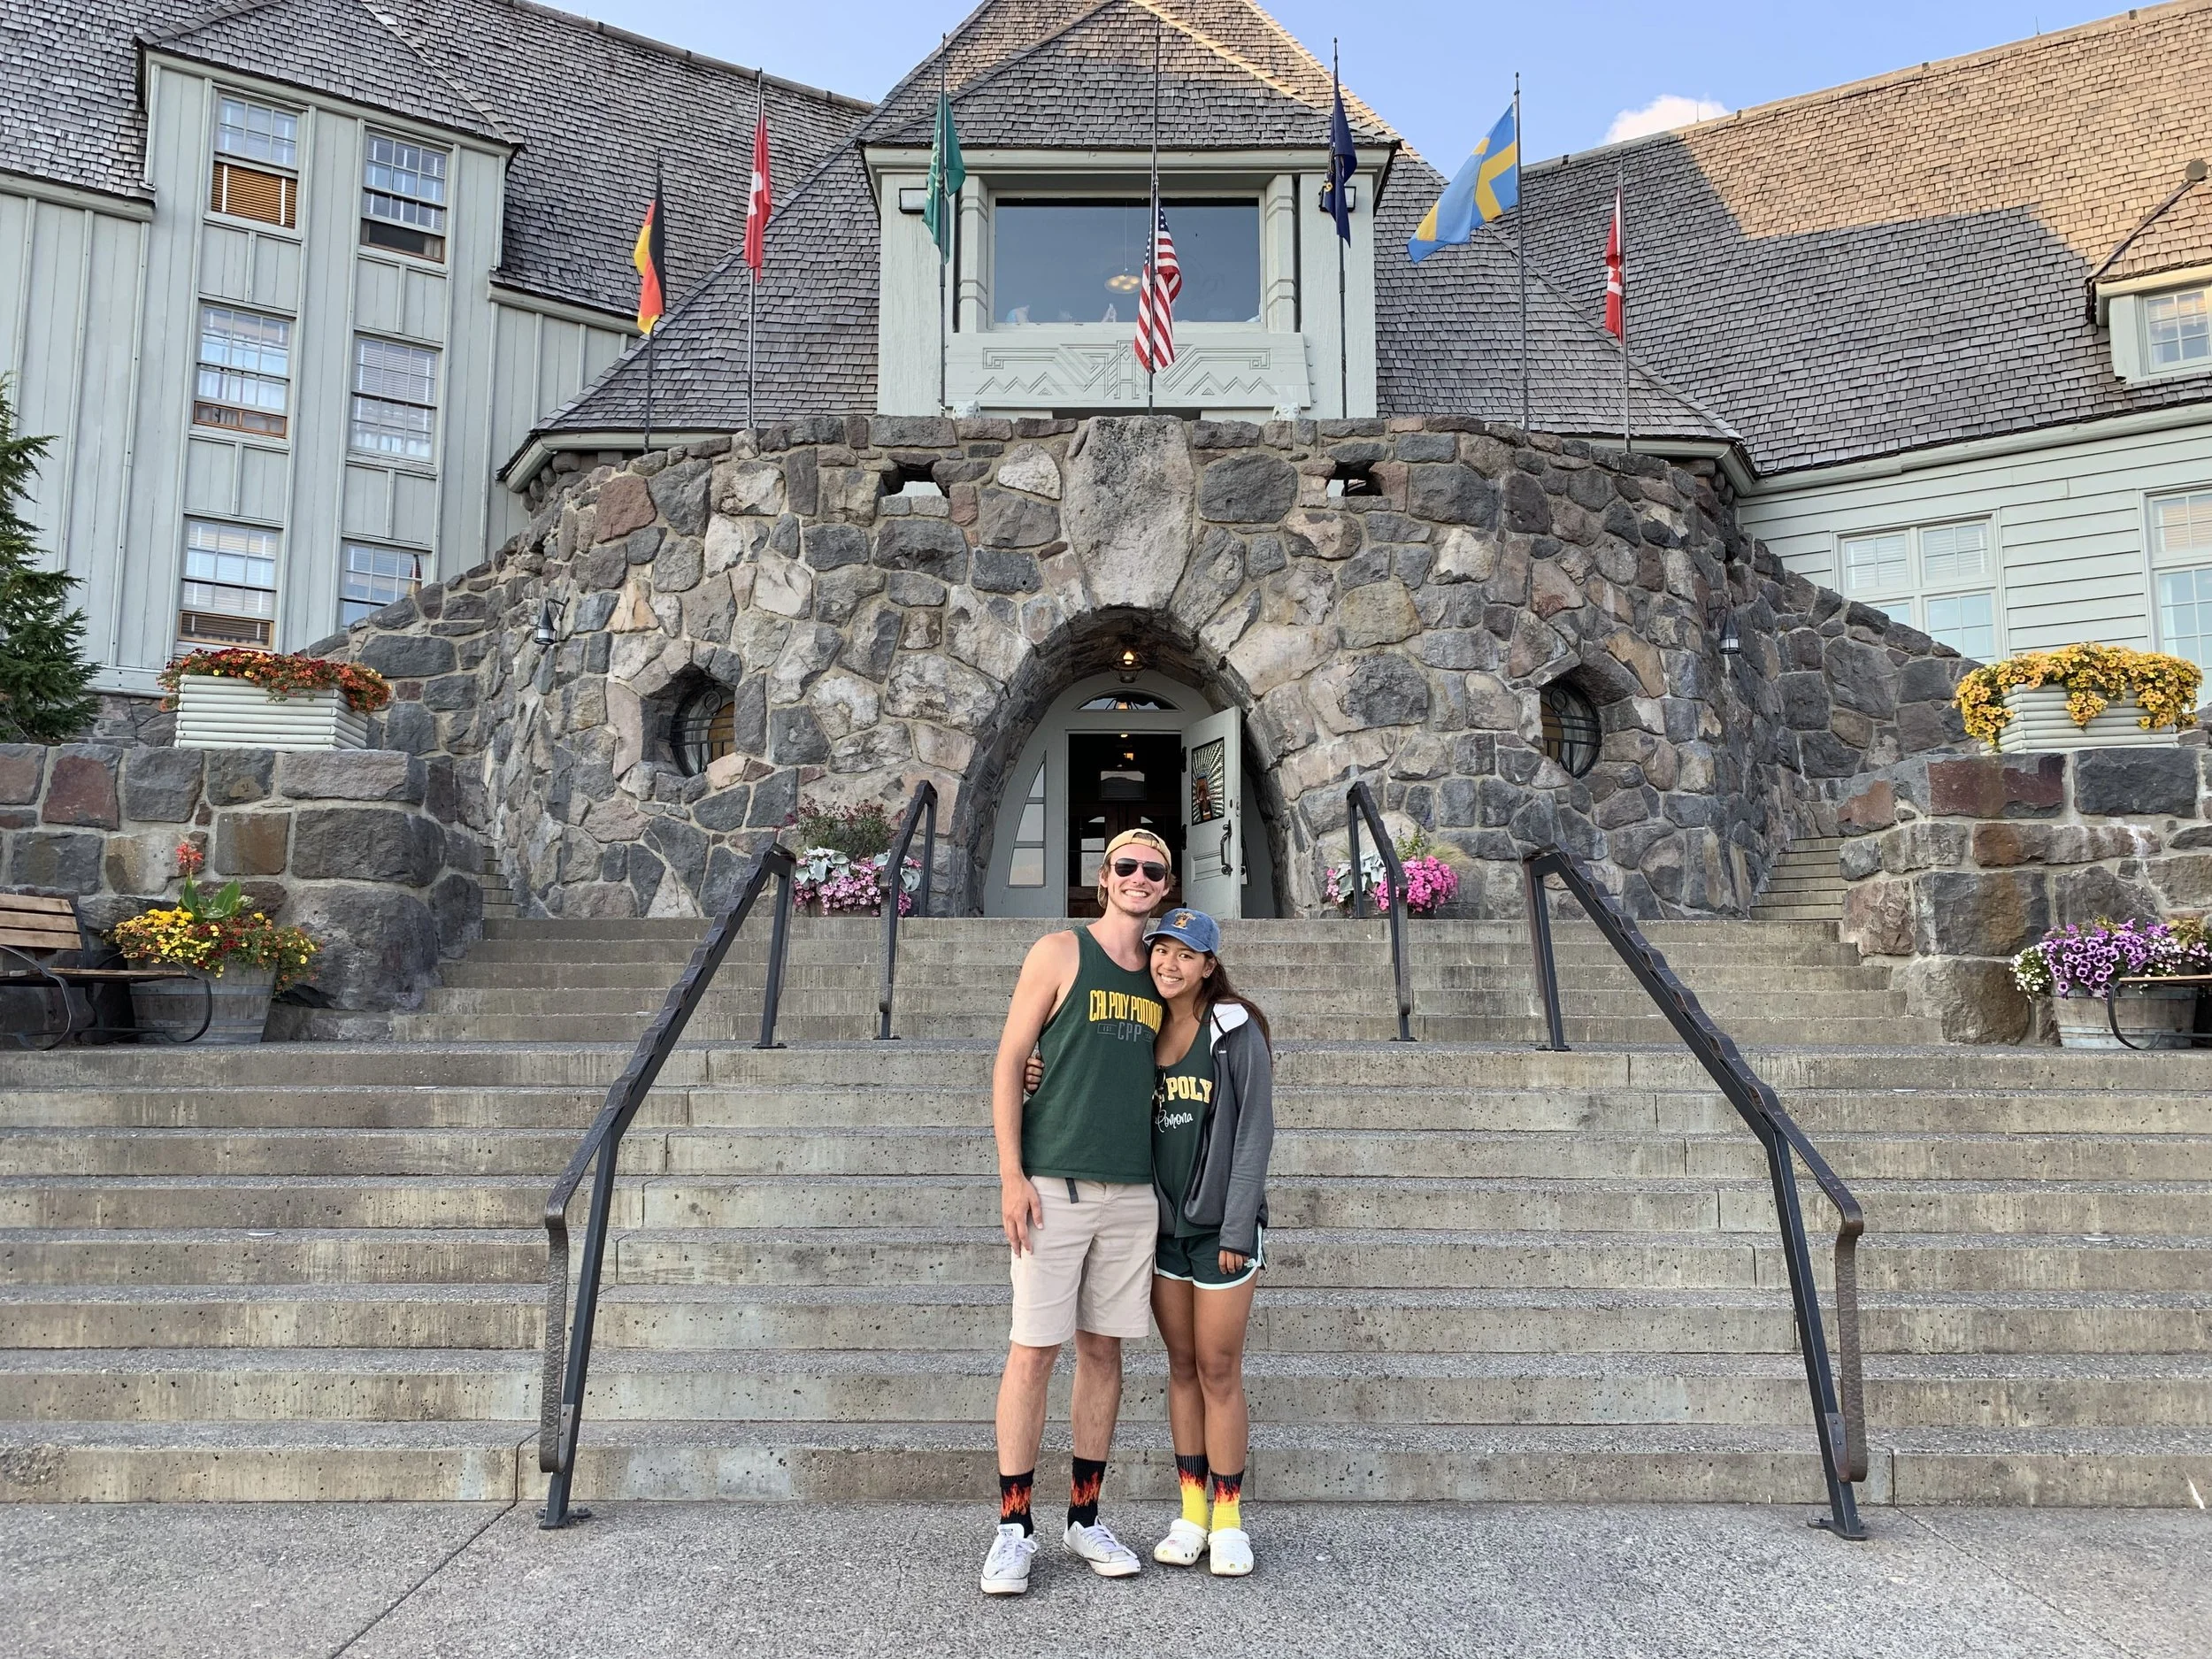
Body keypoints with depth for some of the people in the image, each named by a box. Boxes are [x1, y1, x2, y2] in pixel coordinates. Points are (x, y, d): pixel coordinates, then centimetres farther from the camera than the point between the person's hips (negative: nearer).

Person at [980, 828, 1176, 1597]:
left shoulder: (1159, 974, 13)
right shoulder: (1060, 953, -2)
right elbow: (1008, 1061, -5)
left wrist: (1164, 1184, 14)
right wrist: (1011, 1175, -11)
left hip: (1132, 1193, 5)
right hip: (1054, 1186, -5)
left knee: (1104, 1351, 10)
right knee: (1033, 1351, -2)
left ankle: (1084, 1518, 21)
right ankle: (1014, 1529, 8)